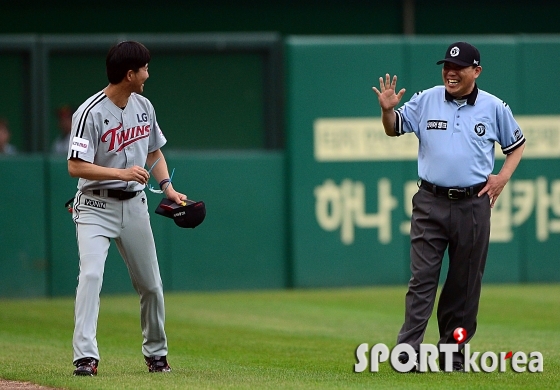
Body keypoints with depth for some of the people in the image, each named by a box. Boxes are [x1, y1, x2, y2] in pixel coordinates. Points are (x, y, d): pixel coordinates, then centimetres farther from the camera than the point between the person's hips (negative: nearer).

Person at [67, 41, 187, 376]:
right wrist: (122, 173, -29)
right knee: (91, 275, -22)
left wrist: (169, 187, 3)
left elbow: (154, 152, 19)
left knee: (151, 285, 10)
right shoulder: (91, 113, -17)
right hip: (96, 206, -6)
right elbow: (75, 166, -20)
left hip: (134, 204, 6)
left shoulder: (144, 106, 5)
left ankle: (156, 354, 28)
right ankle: (86, 357, -23)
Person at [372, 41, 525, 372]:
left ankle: (454, 354, 15)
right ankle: (407, 353, -13)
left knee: (465, 282, 6)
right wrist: (388, 109, -10)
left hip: (473, 205, 0)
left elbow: (517, 143, 15)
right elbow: (394, 129, 12)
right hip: (431, 204, 0)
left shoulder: (494, 108, 3)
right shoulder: (425, 101, 3)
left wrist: (503, 177, 1)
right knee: (422, 279, -8)